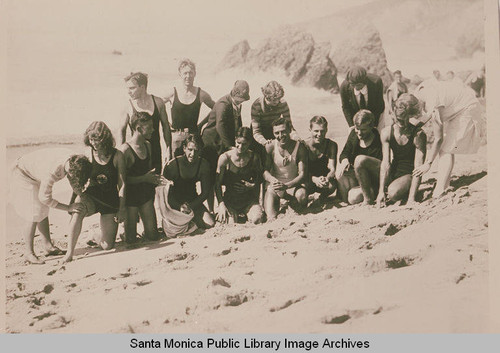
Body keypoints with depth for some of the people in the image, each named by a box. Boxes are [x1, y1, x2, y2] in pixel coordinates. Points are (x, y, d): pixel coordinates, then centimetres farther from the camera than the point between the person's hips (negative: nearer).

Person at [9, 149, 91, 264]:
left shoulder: (74, 159, -20)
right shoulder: (52, 171, -40)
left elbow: (75, 181, 1)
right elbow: (44, 198, -28)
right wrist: (68, 208, -25)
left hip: (36, 176, 8)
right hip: (23, 175, -8)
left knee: (43, 212, 10)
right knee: (34, 216, -11)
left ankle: (48, 247, 18)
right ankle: (29, 253, -1)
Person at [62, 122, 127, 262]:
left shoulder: (117, 156, -9)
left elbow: (122, 184, -6)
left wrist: (122, 208, -7)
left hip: (111, 202, 0)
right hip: (92, 198, 1)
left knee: (107, 245, -5)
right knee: (78, 206, -38)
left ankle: (99, 238, 36)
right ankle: (69, 252, -32)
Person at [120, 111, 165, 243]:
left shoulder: (148, 146, 5)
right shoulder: (125, 149, -20)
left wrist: (155, 179, 1)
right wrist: (144, 178, -21)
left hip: (146, 194, 7)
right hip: (130, 196, -6)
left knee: (153, 236, 8)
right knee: (131, 239, 1)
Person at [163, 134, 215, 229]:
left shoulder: (203, 165, -11)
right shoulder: (172, 165, -20)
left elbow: (205, 192, -4)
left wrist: (191, 206, -16)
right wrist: (179, 207, -27)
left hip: (194, 201, 3)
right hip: (174, 202, -3)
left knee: (210, 224, -15)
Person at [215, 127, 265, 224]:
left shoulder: (254, 157, -6)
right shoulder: (225, 158, -11)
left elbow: (259, 179, 11)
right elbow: (218, 184, -6)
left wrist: (251, 186, -11)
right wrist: (221, 204, -14)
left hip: (248, 200, 1)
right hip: (229, 200, -1)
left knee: (257, 220, -25)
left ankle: (245, 214, 9)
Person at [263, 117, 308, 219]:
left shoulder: (299, 147, -10)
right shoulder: (270, 147, -7)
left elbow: (302, 174, -14)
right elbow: (265, 170, -9)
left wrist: (286, 186, -31)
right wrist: (273, 180, -35)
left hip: (294, 184, 0)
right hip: (275, 184, 0)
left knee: (302, 195, -31)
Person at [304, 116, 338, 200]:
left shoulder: (331, 145, -10)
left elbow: (332, 169, -17)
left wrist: (327, 178, -43)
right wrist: (315, 179, -43)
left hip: (324, 178, 1)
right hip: (308, 181, -1)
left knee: (332, 185, -36)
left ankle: (323, 197, 2)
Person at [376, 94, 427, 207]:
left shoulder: (419, 135, -19)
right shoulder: (386, 132, -10)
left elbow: (418, 168, -22)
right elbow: (385, 163, -14)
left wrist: (411, 198, -30)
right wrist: (381, 191, -23)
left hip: (409, 174, -4)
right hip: (393, 172, 4)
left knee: (393, 193, -32)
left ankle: (407, 193, 0)